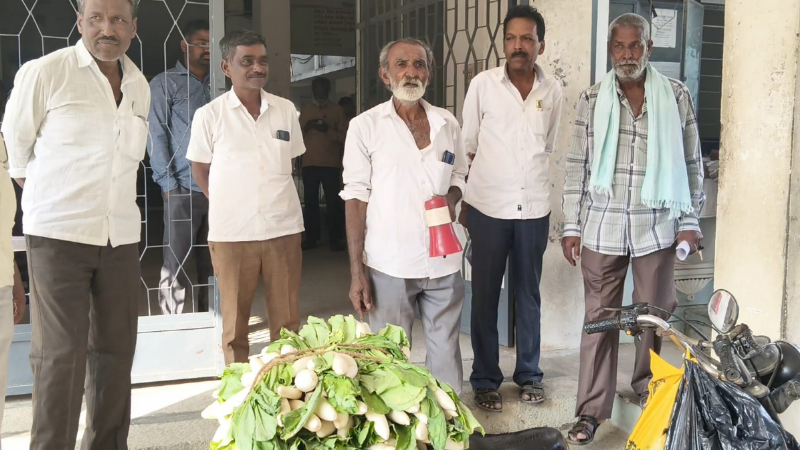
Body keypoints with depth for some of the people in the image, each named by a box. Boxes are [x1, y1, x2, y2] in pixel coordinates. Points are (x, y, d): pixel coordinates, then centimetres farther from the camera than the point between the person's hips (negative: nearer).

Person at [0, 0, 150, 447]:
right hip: (59, 234, -5)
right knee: (60, 355, -3)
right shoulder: (45, 72, -6)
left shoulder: (140, 86, 9)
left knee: (116, 351, 10)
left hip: (121, 237, 5)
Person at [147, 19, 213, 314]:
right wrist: (168, 184, -8)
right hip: (184, 188, -4)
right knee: (176, 261, 0)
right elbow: (156, 135, -2)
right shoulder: (165, 83, 3)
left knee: (211, 260, 8)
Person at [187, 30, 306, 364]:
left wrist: (277, 200, 9)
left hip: (283, 228, 2)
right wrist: (228, 207, 2)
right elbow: (200, 170, 6)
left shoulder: (286, 110, 5)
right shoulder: (209, 115, -3)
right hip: (232, 232, -2)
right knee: (235, 322, 10)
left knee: (287, 322, 10)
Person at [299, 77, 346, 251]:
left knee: (333, 201, -3)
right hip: (309, 163, 2)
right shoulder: (305, 110, 14)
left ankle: (335, 239, 3)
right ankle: (311, 238, 9)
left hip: (331, 164, -2)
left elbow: (344, 136, 0)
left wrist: (328, 130, -15)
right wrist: (306, 127, -8)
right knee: (310, 201, 2)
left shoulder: (337, 110, 6)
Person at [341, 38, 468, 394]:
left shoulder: (447, 124, 7)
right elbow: (355, 198, -3)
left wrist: (451, 197, -5)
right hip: (389, 266, -3)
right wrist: (356, 272, -8)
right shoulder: (365, 126, -2)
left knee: (446, 356, 11)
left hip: (443, 263, 3)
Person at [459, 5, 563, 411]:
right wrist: (462, 204, 1)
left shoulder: (552, 91, 1)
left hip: (534, 209, 2)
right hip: (487, 207, -2)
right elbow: (466, 148, 0)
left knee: (529, 295, 12)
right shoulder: (483, 84, -5)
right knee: (485, 296, 6)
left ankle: (529, 374, 27)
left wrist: (534, 187, 14)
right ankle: (485, 379, 18)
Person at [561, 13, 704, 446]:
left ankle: (649, 392, 34)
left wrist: (690, 220, 1)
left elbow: (691, 162, 5)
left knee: (655, 315, 10)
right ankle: (592, 409, 15)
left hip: (656, 226, 0)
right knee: (599, 317, 6)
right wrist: (571, 225, 1)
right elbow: (578, 165, 3)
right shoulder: (592, 99, 2)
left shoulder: (676, 96, 1)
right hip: (602, 227, 0)